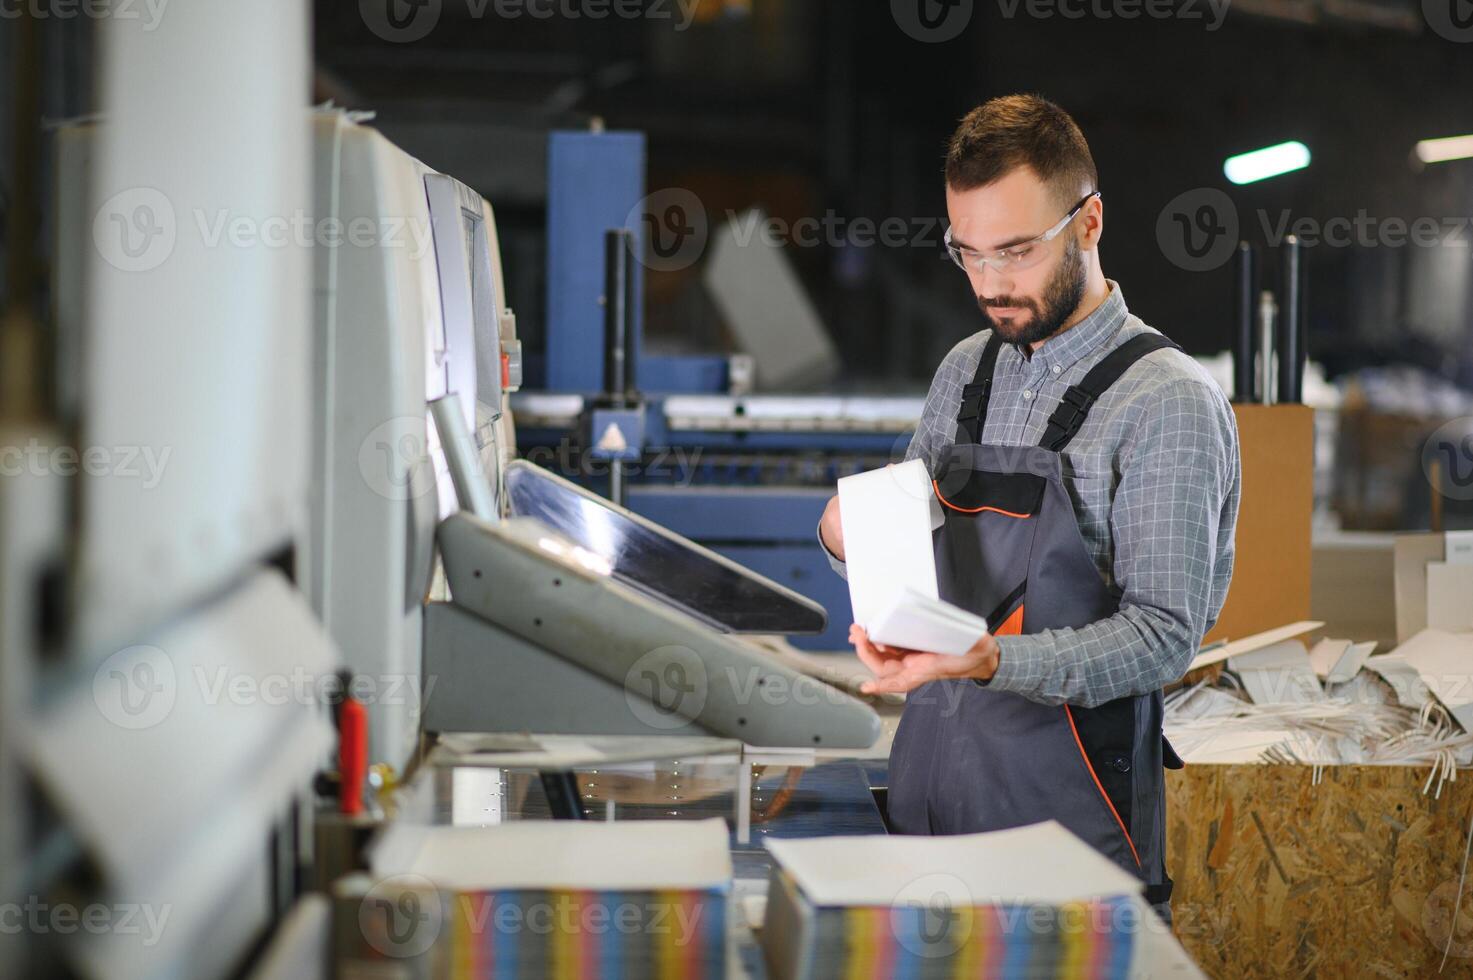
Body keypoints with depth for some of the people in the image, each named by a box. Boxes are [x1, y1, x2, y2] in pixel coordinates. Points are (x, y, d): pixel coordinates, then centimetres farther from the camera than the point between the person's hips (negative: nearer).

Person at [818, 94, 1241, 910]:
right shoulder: (965, 371, 10)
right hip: (927, 779, 6)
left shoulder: (1169, 402, -11)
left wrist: (991, 660, -30)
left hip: (1070, 812, -6)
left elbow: (1162, 634, -16)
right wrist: (849, 540, -4)